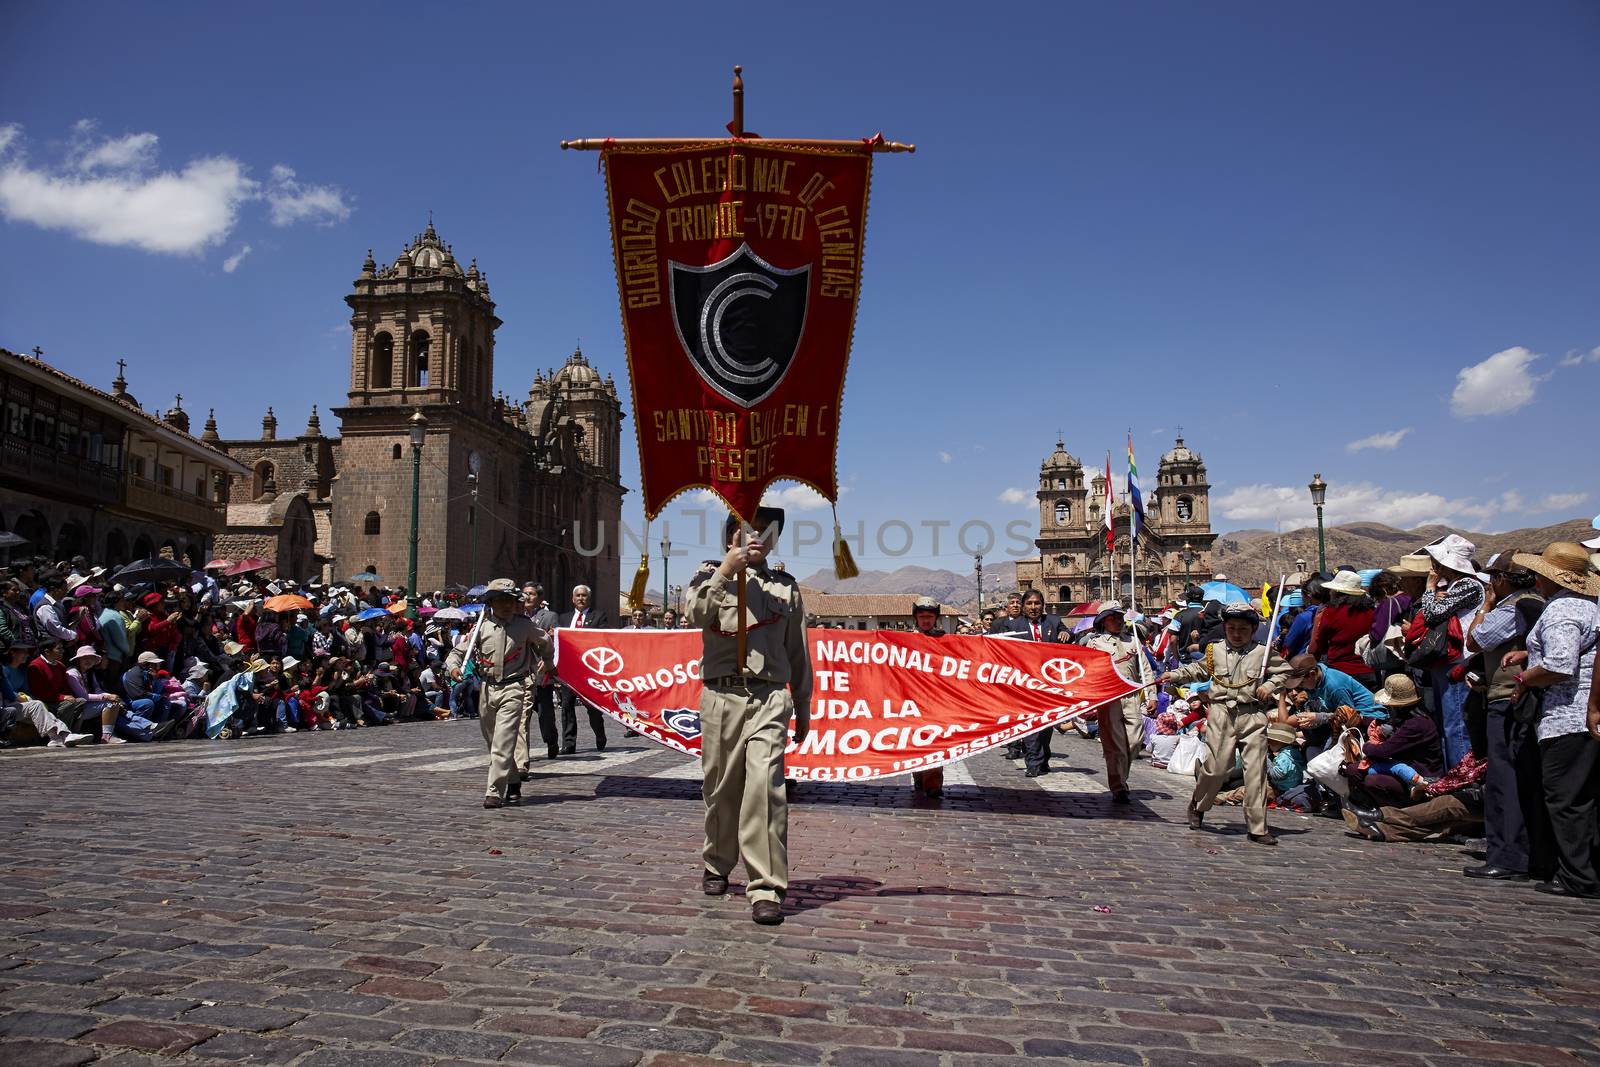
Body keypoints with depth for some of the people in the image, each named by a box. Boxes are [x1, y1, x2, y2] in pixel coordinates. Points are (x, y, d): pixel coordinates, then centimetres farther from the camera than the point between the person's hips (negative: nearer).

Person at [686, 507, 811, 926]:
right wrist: (725, 571, -13)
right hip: (721, 696, 0)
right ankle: (716, 865, 31)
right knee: (721, 787, 8)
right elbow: (695, 615, -8)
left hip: (770, 698, 0)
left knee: (765, 785, -14)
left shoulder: (786, 585, 15)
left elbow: (798, 651, 18)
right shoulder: (712, 574, 12)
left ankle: (766, 889, -13)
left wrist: (802, 707, 19)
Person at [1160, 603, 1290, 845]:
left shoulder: (1263, 652, 5)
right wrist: (1175, 675, 13)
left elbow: (1284, 671, 12)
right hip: (1222, 713, 0)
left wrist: (1270, 685, -3)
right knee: (1216, 766, -2)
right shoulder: (1215, 650, 9)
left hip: (1253, 716, 0)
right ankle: (1197, 806, 26)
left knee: (1256, 770, -3)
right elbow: (1198, 670, 22)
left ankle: (1258, 828, 5)